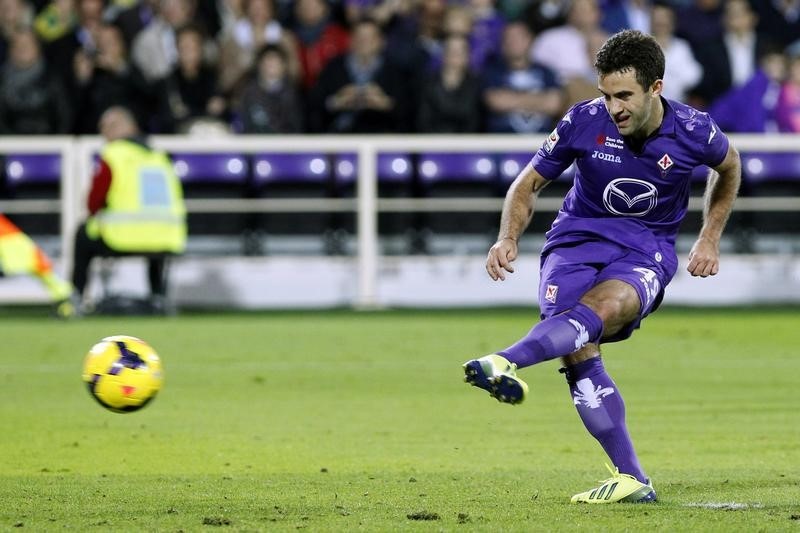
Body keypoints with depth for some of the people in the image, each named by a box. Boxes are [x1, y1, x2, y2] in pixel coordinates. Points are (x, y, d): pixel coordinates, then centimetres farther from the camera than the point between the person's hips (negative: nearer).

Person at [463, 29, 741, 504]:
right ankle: (632, 480, -20)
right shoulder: (584, 122, -10)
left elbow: (729, 168, 16)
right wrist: (509, 238, -13)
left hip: (647, 252, -2)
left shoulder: (693, 131, -9)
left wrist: (710, 239, 13)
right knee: (579, 353, -23)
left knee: (601, 306, -36)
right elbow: (530, 183, 4)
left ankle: (509, 363, -62)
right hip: (578, 239, 2)